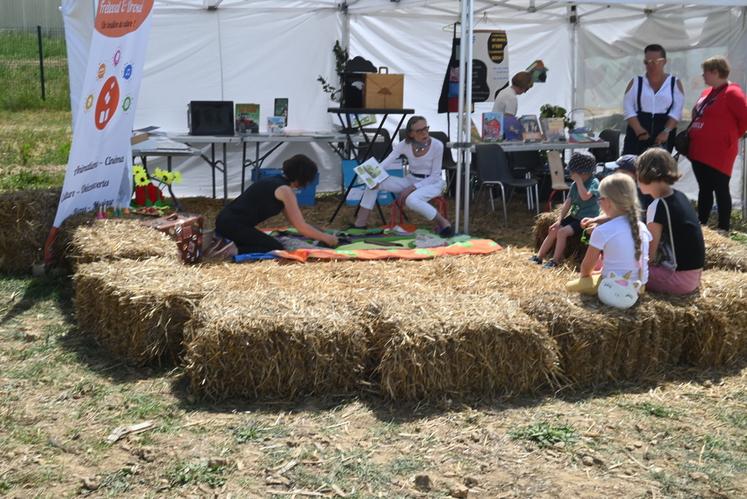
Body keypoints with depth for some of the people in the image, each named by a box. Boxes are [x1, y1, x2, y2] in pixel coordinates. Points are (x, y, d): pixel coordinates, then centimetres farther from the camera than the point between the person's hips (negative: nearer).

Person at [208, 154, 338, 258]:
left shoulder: (275, 181, 17)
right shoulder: (285, 190, -11)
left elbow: (294, 221, 23)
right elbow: (301, 227, -10)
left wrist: (319, 235, 24)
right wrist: (326, 238, 3)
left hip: (227, 220, 10)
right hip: (233, 224, -10)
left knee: (263, 243, 26)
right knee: (277, 249, -4)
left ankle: (227, 243, 10)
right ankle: (234, 250, -13)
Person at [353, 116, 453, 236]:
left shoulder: (437, 145, -20)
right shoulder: (405, 145, -10)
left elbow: (435, 176, -16)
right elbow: (386, 162, -14)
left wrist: (412, 188, -23)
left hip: (433, 183, -5)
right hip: (411, 180, 5)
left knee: (411, 200, -39)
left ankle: (443, 223, -17)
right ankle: (360, 223, -8)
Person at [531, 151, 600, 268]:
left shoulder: (594, 183, -14)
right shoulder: (575, 184, 7)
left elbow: (585, 196, -33)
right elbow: (567, 203, 5)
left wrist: (578, 180, -24)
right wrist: (559, 220, -3)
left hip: (587, 219, -7)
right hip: (574, 216, 7)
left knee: (562, 232, -23)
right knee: (553, 230, -6)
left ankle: (555, 261, -15)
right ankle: (538, 257, -1)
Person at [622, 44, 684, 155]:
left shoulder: (675, 83, 6)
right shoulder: (636, 82, 7)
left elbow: (677, 110, -3)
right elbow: (628, 108, -2)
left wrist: (666, 131, -17)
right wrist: (638, 129, -15)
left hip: (663, 134, 0)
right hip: (638, 133, 0)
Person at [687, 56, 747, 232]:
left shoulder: (731, 93, -13)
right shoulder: (707, 92, 14)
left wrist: (729, 138, -5)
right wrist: (692, 135, 14)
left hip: (718, 153, -8)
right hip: (699, 151, 9)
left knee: (721, 190, -2)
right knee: (704, 189, 14)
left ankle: (724, 229, 5)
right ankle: (701, 225, 21)